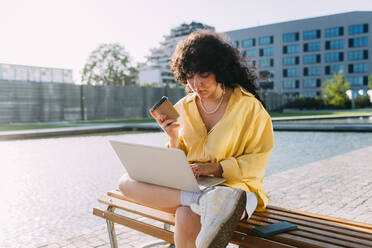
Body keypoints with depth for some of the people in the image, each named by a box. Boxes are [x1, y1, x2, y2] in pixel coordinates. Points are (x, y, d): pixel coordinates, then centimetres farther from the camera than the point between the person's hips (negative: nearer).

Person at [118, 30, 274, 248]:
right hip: (187, 184, 7)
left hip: (232, 184, -7)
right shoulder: (183, 108, 9)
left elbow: (257, 161, -2)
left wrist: (216, 168, -17)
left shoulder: (249, 106, -2)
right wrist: (174, 139, -10)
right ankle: (205, 201, -36)